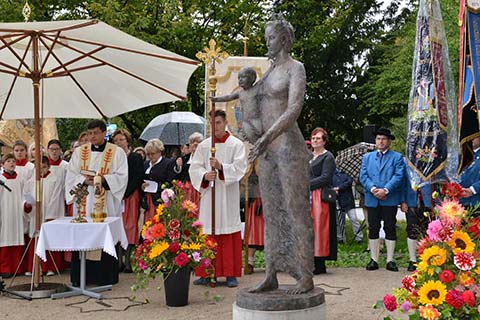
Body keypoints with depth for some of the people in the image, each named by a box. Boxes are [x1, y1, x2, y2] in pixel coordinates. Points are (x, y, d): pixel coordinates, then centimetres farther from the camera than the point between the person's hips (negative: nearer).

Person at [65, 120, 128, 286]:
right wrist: (85, 180, -12)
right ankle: (80, 276, 6)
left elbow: (122, 176, -2)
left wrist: (103, 179, -17)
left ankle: (105, 277, 5)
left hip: (107, 204, -2)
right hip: (84, 202, 2)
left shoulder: (117, 152, 4)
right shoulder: (79, 151, 12)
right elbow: (71, 174, 7)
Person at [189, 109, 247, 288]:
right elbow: (194, 168, 6)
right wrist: (204, 175, -14)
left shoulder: (236, 144, 2)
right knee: (207, 234, 2)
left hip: (228, 195, -3)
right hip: (208, 193, 3)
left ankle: (231, 274, 5)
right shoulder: (204, 146, 11)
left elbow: (240, 167, -8)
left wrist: (221, 166, -24)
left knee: (229, 234, -1)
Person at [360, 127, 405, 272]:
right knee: (373, 229, 4)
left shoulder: (397, 157, 6)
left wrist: (385, 190, -17)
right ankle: (374, 260, 10)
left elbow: (398, 176, -6)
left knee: (390, 229, 1)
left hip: (390, 199, -2)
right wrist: (373, 189, -12)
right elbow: (363, 176, 5)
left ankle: (390, 260, 7)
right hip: (372, 199, 2)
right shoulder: (367, 157, 15)